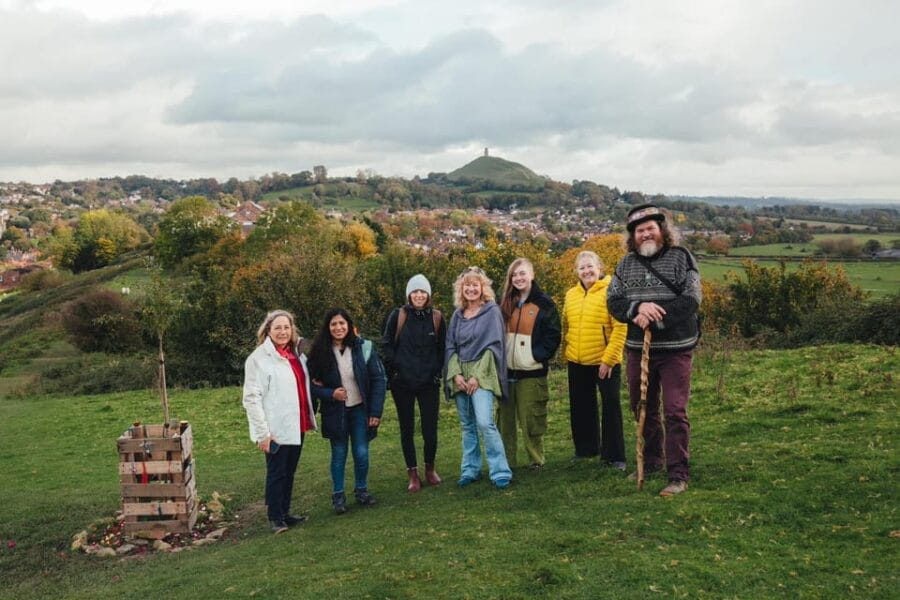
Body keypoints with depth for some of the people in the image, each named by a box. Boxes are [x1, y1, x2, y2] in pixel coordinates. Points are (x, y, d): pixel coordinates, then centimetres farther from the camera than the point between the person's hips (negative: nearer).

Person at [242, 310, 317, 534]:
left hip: (296, 426, 7)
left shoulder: (297, 354, 10)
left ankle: (285, 513, 27)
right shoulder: (259, 358, -11)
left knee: (289, 472, 15)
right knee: (276, 473, 3)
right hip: (276, 429, -7)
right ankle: (275, 518, 16)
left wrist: (308, 418, 9)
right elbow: (252, 398, -15)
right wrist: (262, 432, -18)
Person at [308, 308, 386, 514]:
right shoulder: (320, 352, -8)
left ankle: (361, 490, 26)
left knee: (361, 453, 4)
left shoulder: (364, 347, -10)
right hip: (335, 412, 0)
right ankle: (338, 495, 23)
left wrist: (376, 412, -9)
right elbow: (311, 383, -1)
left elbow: (378, 379, -7)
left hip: (360, 409, 0)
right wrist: (330, 394, -19)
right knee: (339, 454, 9)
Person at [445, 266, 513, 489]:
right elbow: (450, 347, 11)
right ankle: (470, 470, 18)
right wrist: (456, 374, -4)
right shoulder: (457, 315, 12)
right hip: (460, 376, 5)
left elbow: (493, 345, -8)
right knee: (467, 426, 9)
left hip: (482, 375, -5)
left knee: (484, 423, -16)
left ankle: (500, 472, -8)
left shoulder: (492, 311, -2)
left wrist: (477, 376, -13)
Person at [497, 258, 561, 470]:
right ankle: (506, 460, 15)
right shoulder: (506, 304, 13)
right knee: (505, 418, 6)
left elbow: (553, 335, -4)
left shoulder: (543, 303, -1)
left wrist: (538, 356, -13)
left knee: (531, 419, -1)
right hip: (506, 370, 5)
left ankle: (536, 460, 13)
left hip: (531, 371, -4)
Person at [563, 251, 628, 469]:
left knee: (611, 407, 1)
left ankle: (613, 455, 11)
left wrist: (609, 358, -18)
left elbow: (621, 327, -15)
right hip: (577, 363, 6)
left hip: (605, 362, -6)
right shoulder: (571, 294, 8)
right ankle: (586, 449, 31)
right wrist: (567, 353, 9)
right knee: (582, 407, 16)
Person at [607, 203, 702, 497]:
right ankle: (650, 462, 33)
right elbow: (613, 301, 0)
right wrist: (638, 307, -20)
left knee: (675, 412, -5)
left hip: (675, 349, -4)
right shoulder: (626, 263, 8)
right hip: (638, 349, 5)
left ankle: (678, 475, 2)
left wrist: (654, 317, -21)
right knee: (643, 409, 16)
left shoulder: (681, 258, -4)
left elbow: (691, 300, -13)